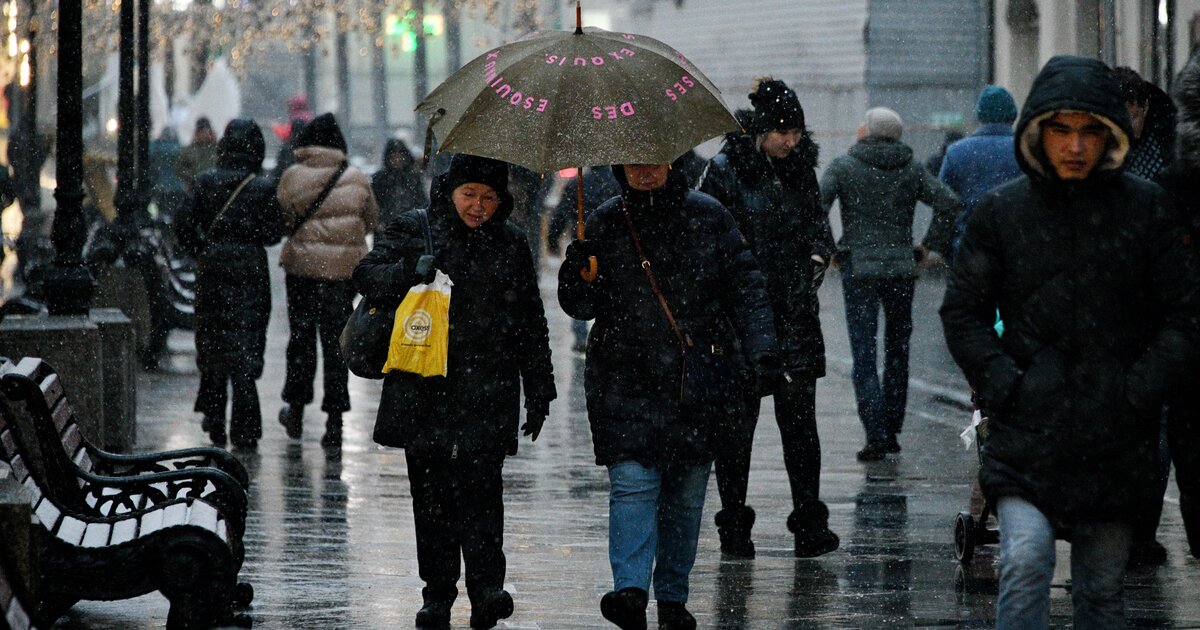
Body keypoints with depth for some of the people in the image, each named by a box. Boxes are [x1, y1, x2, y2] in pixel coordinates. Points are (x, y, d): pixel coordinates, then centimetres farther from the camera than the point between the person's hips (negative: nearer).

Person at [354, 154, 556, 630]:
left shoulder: (511, 244, 11)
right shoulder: (412, 231, 6)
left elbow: (532, 323, 16)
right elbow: (367, 277, -3)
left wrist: (538, 390, 13)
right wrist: (412, 271, -22)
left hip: (488, 393, 0)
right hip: (424, 392, 0)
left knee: (480, 486, -12)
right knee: (431, 494, 4)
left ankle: (487, 589, -14)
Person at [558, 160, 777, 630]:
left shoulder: (707, 217, 5)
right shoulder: (604, 224, 5)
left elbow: (745, 286, 7)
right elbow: (582, 306, 6)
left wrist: (762, 349, -4)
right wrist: (575, 277, -16)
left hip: (698, 379, 1)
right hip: (627, 380, -1)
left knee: (687, 493, 6)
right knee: (633, 481, -16)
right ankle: (631, 589, -24)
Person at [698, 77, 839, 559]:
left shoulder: (800, 169, 10)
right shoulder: (726, 170, -3)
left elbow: (819, 228, 21)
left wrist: (816, 260, 2)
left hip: (794, 315, 3)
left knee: (799, 416, -3)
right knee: (738, 419, 2)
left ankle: (810, 524, -1)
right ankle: (734, 524, 11)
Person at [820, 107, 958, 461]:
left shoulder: (843, 167, -2)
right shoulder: (911, 169, 5)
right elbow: (948, 203, -4)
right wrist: (928, 246, 3)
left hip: (859, 270, -3)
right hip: (902, 270, 3)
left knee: (863, 356, -2)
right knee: (897, 352, 16)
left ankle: (876, 436, -12)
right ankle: (891, 432, 18)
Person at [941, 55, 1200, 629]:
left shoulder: (1145, 206, 3)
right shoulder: (1002, 210, 3)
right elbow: (963, 312, 7)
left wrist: (1139, 393, -5)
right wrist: (1004, 387, -6)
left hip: (1115, 441, 1)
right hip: (1028, 435, -1)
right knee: (1026, 564, -19)